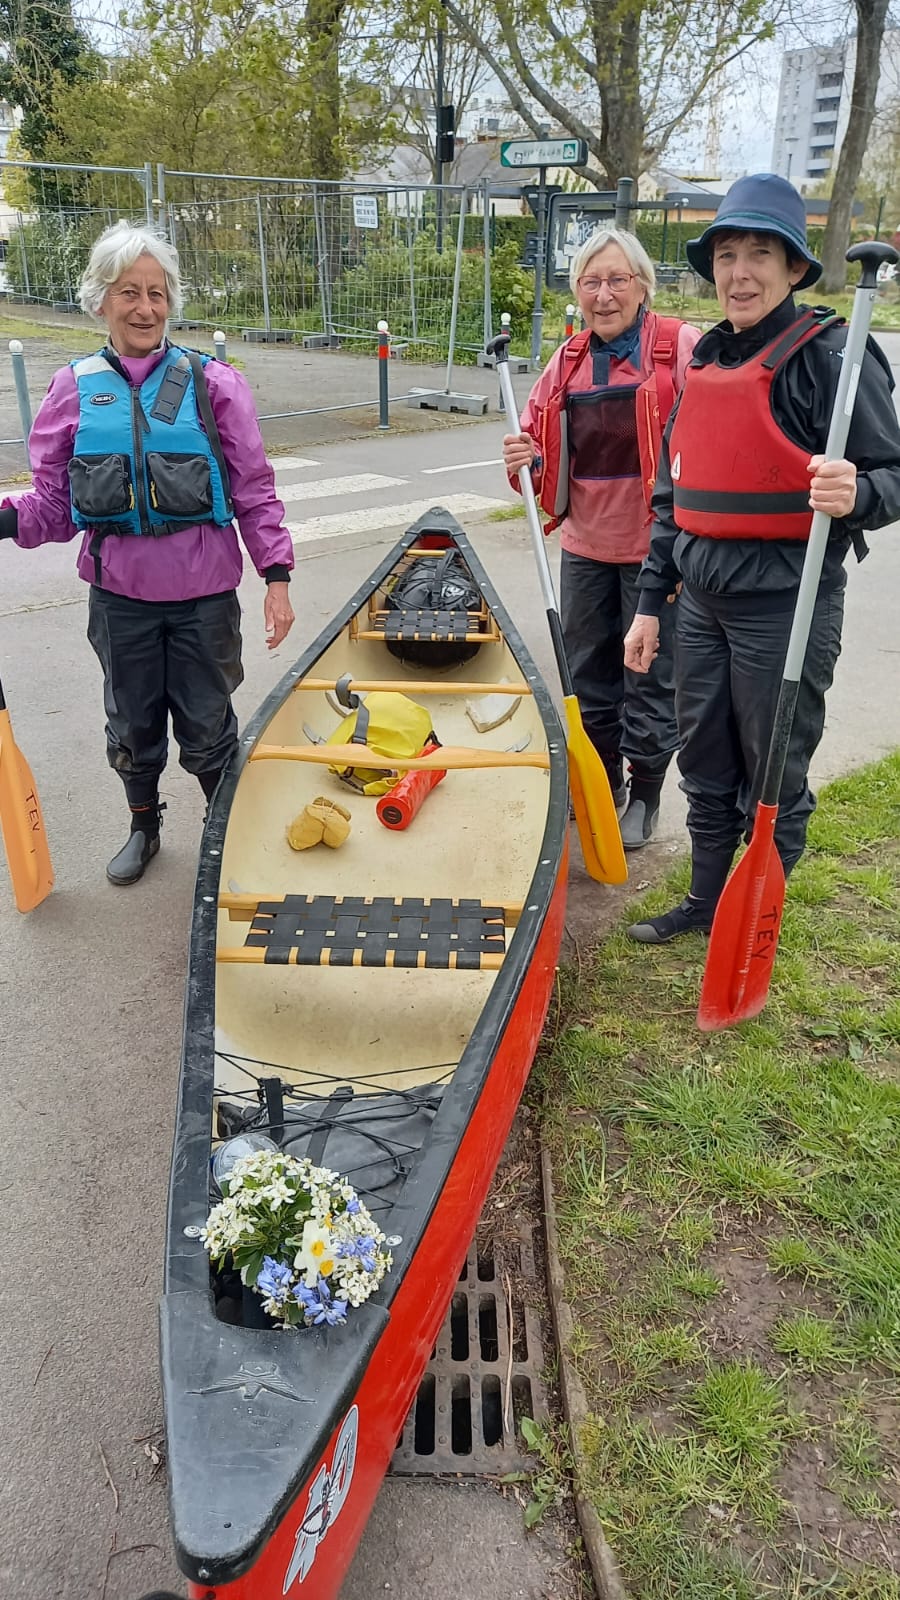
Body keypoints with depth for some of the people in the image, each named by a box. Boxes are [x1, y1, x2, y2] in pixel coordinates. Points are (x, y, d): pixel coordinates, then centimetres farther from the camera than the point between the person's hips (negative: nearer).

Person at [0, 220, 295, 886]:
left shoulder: (212, 382, -4)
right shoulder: (75, 389, 1)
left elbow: (255, 491, -2)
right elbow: (55, 501, 3)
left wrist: (276, 575, -9)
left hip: (203, 592, -2)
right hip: (120, 593, 2)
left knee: (208, 730, 9)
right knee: (132, 727, 17)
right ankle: (144, 827, 42)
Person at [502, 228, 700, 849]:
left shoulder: (681, 347, -8)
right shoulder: (569, 359, 8)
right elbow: (541, 441, 16)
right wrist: (528, 459, -9)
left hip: (656, 546, -5)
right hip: (585, 544, 6)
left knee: (650, 679, 6)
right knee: (589, 674, 17)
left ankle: (645, 793, 25)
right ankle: (603, 780, 36)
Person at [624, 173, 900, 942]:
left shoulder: (831, 355, -11)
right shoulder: (707, 362, 10)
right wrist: (650, 603, 13)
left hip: (784, 609, -7)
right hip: (703, 603, 7)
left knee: (773, 778, 7)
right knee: (704, 768, 18)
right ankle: (706, 900, 37)